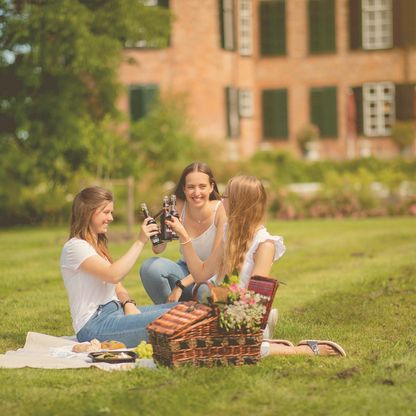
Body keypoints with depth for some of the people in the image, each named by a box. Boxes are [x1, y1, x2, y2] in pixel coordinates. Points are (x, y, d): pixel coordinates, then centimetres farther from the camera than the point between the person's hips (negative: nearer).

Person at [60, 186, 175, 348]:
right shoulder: (75, 247, -9)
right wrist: (140, 242, -18)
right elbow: (113, 275, -23)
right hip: (94, 325, -10)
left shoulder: (98, 246, 22)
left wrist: (128, 303, -4)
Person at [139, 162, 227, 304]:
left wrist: (181, 284, -23)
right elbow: (157, 249, -14)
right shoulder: (178, 206, -11)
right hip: (185, 269, 4)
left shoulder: (221, 210, -18)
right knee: (149, 266, -23)